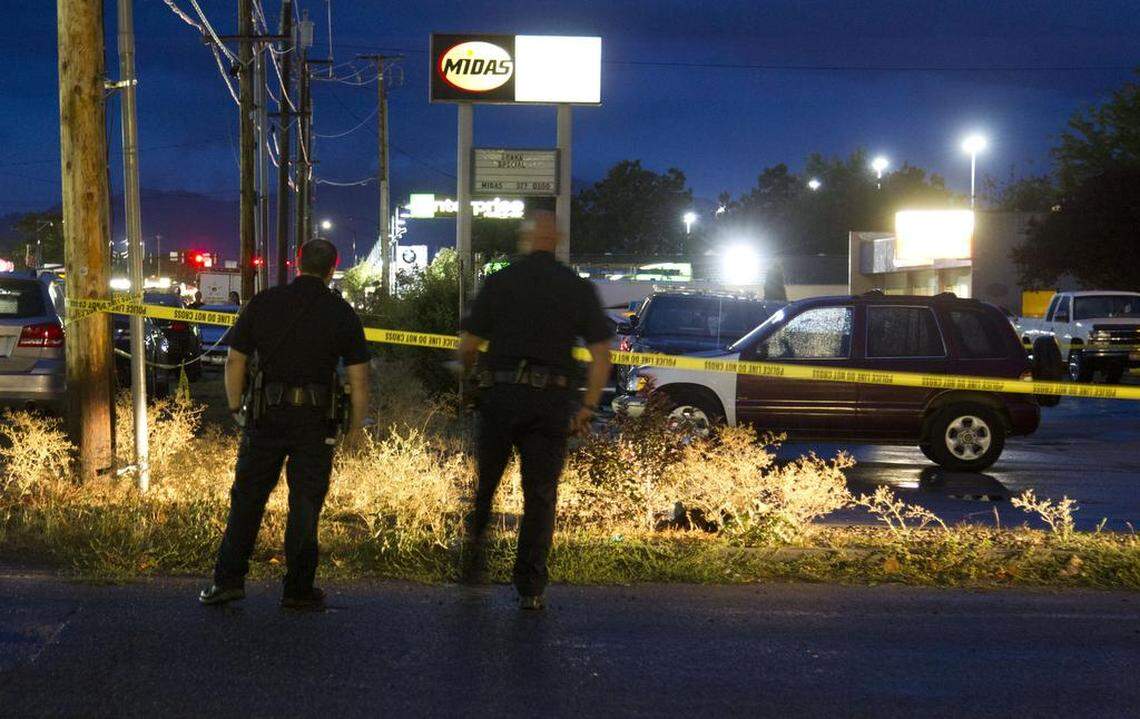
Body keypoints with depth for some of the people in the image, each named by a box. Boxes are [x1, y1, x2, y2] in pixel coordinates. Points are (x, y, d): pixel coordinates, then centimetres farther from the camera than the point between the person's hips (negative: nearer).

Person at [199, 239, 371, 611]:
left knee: (247, 498, 11)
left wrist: (236, 409, 13)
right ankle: (298, 590, 11)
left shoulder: (263, 303, 0)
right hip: (315, 421, -1)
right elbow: (358, 377, -3)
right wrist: (356, 424, 8)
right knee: (305, 504, 6)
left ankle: (228, 579, 12)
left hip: (266, 416, 1)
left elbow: (235, 361, 2)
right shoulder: (342, 313, -2)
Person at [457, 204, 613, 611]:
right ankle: (530, 587, 3)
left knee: (484, 482, 18)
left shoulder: (500, 282, 2)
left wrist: (470, 370, 22)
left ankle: (474, 559, 19)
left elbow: (467, 346, 0)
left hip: (501, 394, 0)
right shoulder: (578, 288, 5)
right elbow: (601, 354, 0)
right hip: (552, 401, 1)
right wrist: (588, 408, 5)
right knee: (541, 495, 5)